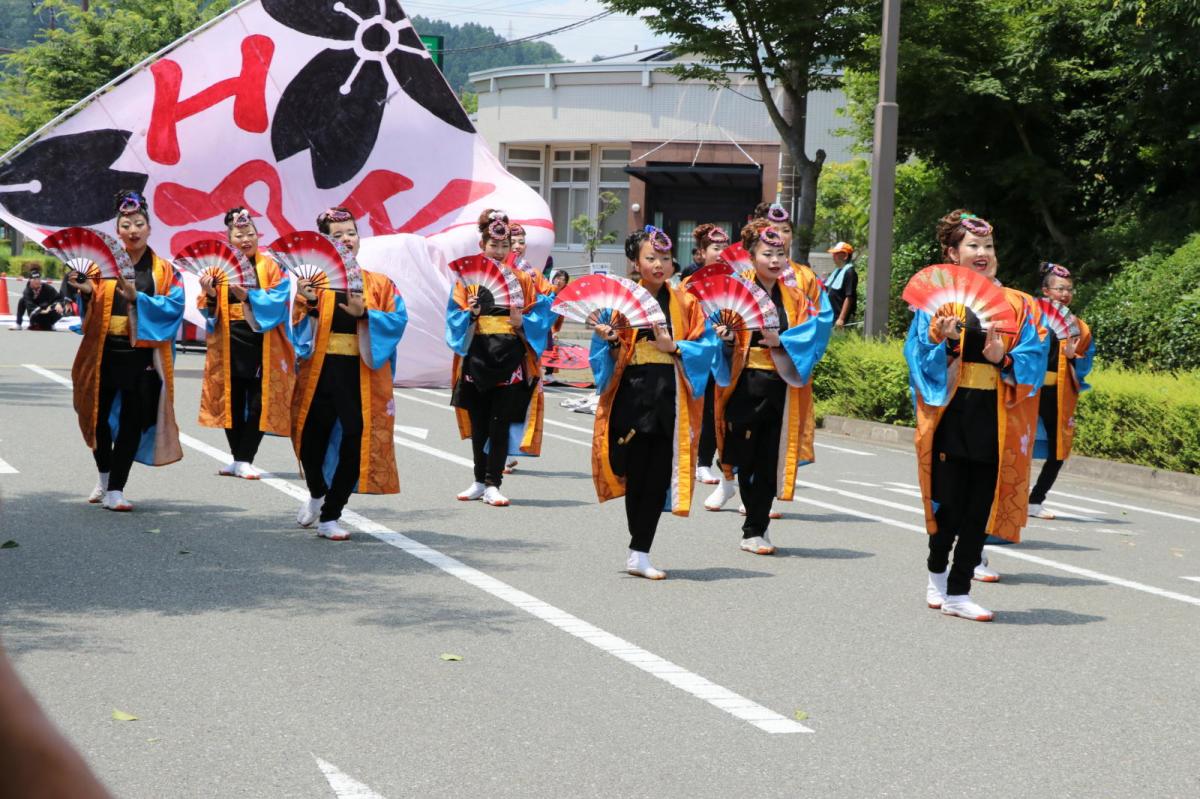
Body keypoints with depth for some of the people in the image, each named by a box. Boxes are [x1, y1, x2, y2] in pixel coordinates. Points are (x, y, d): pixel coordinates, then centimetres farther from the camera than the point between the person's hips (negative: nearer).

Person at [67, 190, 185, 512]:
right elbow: (90, 310, 6)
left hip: (143, 355, -1)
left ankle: (115, 490, 6)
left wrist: (138, 297, -21)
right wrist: (86, 292, -16)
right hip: (104, 351, 2)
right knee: (99, 416, 8)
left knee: (132, 421, -1)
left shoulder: (164, 271, 4)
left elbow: (174, 307, -9)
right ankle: (104, 477, 31)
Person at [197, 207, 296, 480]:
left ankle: (244, 460, 3)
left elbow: (277, 301, -12)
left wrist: (248, 296, -25)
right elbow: (210, 311, 6)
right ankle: (238, 459, 15)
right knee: (232, 401, 5)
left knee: (258, 403, -4)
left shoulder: (272, 267, 2)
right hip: (229, 344, 2)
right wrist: (209, 294, -15)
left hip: (262, 345, -2)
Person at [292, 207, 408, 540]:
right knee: (312, 439, 3)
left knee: (357, 440, -7)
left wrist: (364, 314, -19)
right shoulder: (313, 279, 5)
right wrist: (309, 304, -18)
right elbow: (298, 328, 0)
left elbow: (398, 320, -5)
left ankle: (329, 517, 7)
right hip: (320, 372, 0)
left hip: (363, 375, 0)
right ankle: (317, 494, 37)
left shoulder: (379, 284, 6)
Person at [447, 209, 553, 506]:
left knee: (501, 422, -5)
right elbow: (456, 318, 3)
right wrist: (470, 314, -17)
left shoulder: (522, 279, 6)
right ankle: (480, 481, 18)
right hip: (477, 356, 1)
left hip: (509, 358, -1)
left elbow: (538, 318, 3)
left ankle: (493, 484, -3)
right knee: (479, 422, 7)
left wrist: (521, 323, -16)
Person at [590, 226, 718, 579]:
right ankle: (639, 551, 14)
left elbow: (706, 345, 1)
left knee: (659, 475, -2)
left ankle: (639, 553, 2)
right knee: (636, 473, 0)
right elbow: (607, 355, 5)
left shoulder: (685, 302, 8)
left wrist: (673, 347, -13)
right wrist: (609, 339, -16)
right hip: (632, 394, -1)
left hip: (670, 396, 1)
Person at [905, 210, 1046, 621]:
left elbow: (1033, 357, 2)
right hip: (950, 413, -2)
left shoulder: (1016, 305, 9)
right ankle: (937, 570, 27)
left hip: (996, 419, 2)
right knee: (949, 500, 0)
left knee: (980, 505, 2)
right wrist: (941, 338, -19)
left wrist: (1004, 359, -16)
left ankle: (957, 591, 9)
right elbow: (919, 353, -1)